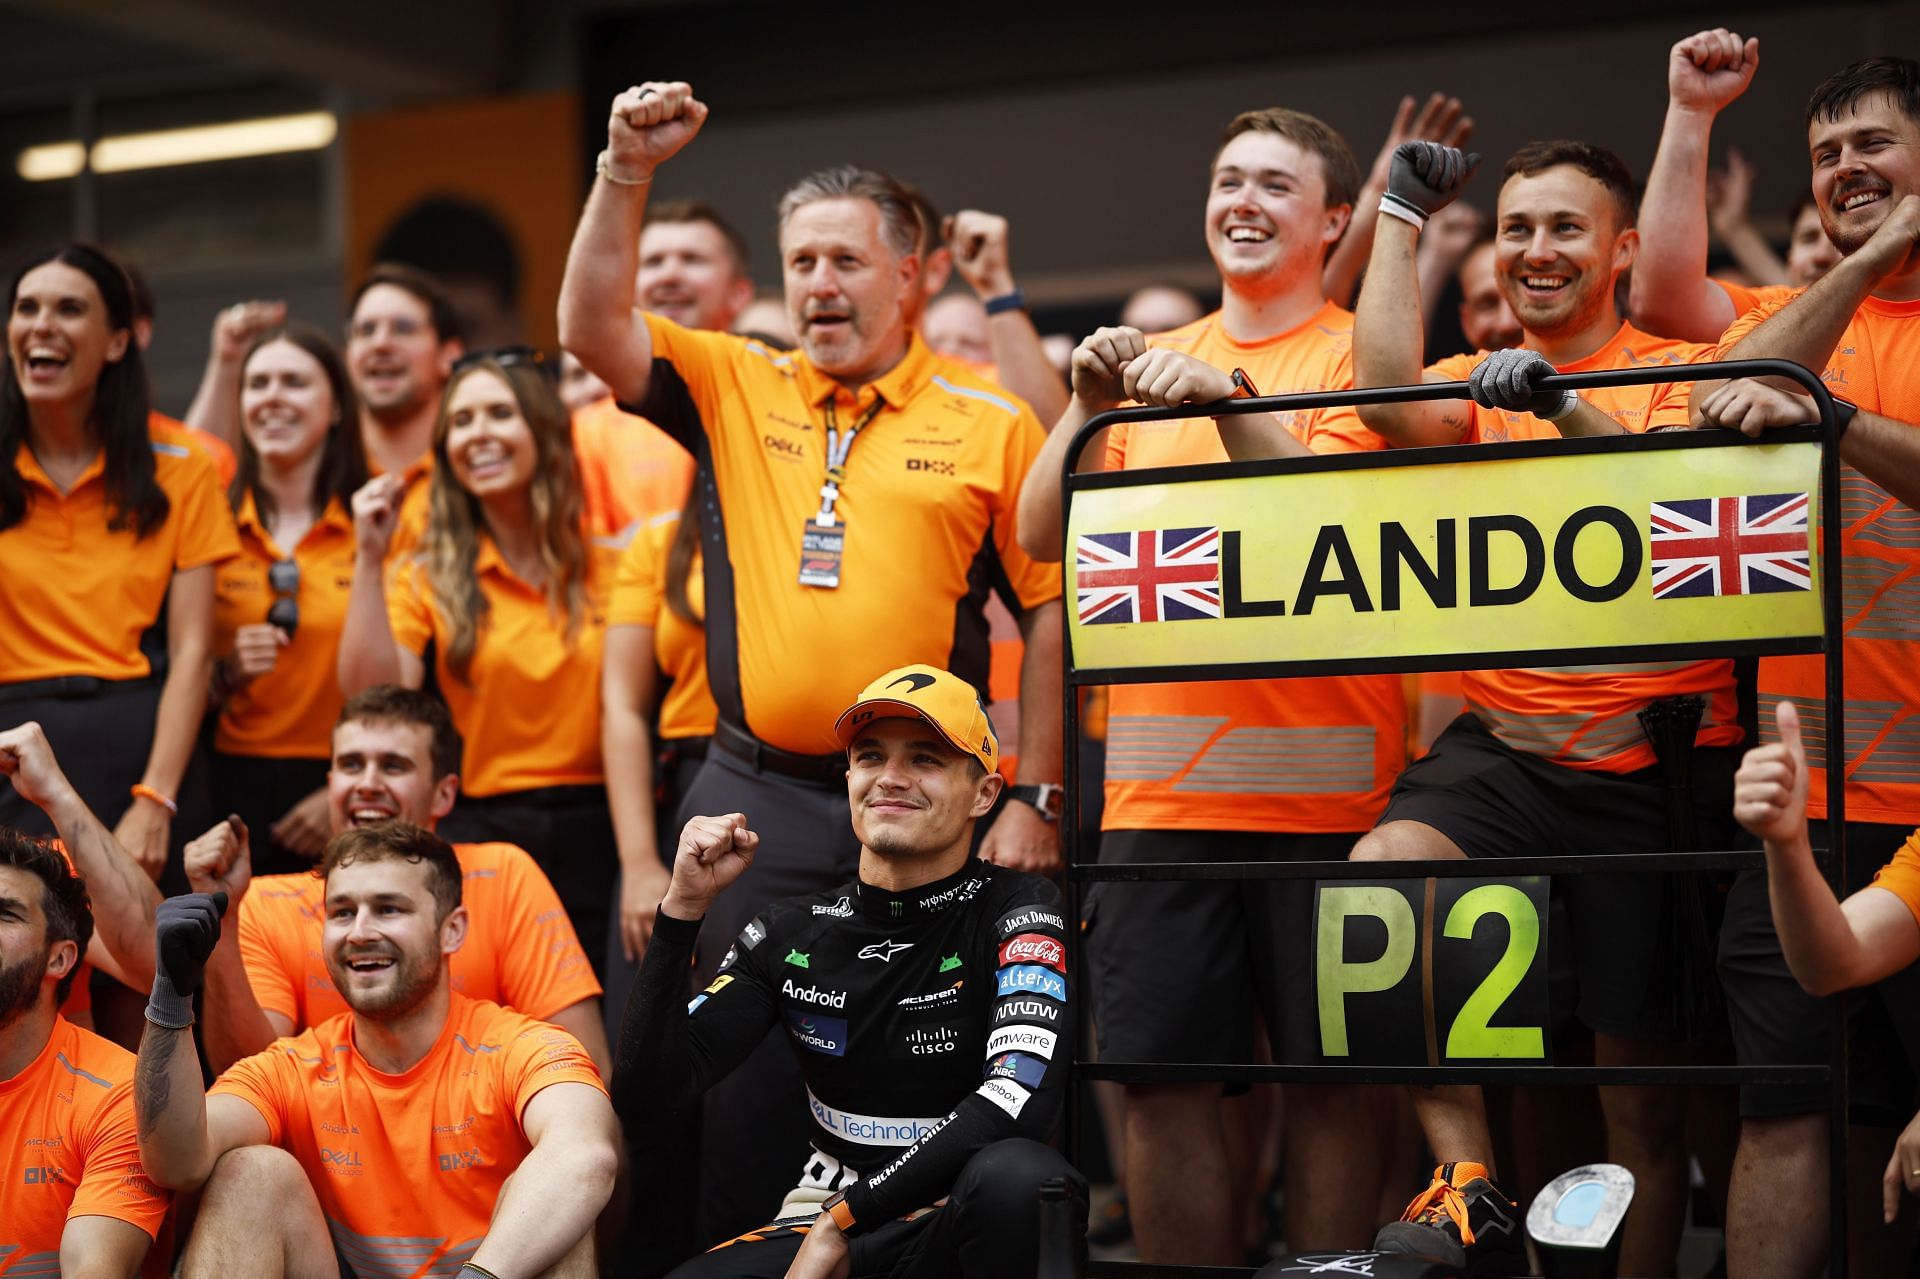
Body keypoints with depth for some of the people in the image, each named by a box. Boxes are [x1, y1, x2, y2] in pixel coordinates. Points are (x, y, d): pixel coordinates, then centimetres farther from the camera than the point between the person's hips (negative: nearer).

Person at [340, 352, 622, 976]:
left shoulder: (612, 565, 7)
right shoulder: (427, 578, 5)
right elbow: (375, 701, -10)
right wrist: (369, 560, -11)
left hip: (596, 829, 1)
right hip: (479, 830, -1)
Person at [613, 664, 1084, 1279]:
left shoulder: (1017, 911, -5)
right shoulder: (791, 933, 7)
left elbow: (1019, 1097, -22)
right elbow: (647, 1094, -1)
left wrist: (843, 1223, -25)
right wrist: (683, 906, -10)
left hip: (962, 1228, -1)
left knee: (1012, 1174, -37)